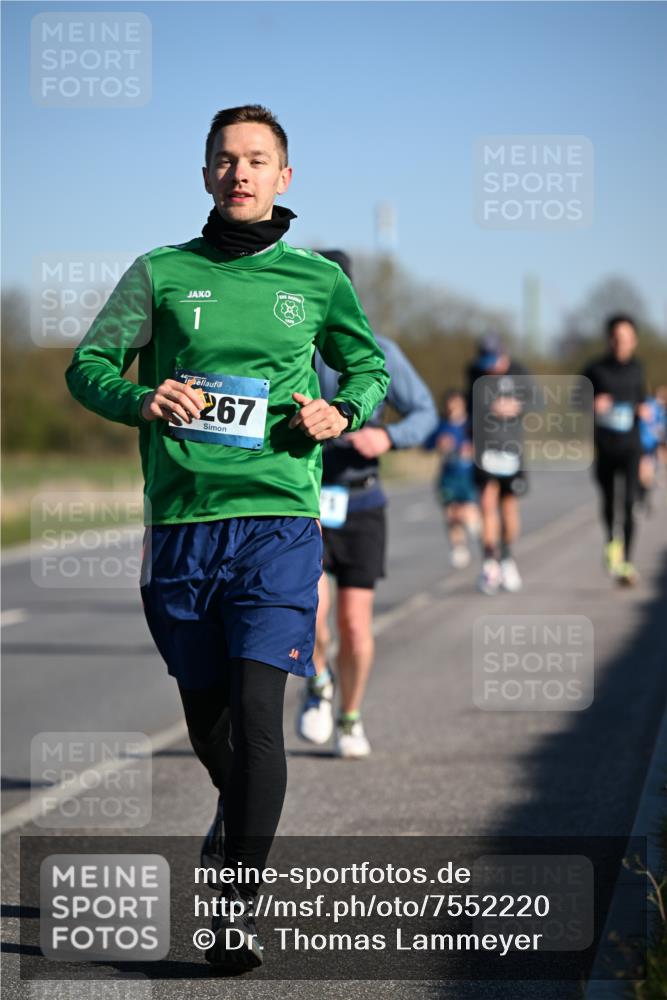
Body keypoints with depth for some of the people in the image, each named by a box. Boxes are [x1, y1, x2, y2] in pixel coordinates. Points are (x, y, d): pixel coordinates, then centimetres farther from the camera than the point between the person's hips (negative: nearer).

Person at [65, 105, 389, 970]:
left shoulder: (318, 280, 8)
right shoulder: (161, 273, 8)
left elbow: (369, 367, 22)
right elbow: (87, 366, 10)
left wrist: (341, 413, 1)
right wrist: (138, 399, -10)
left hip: (278, 519, -1)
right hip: (181, 523, 2)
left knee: (257, 709, -15)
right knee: (206, 718, 12)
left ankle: (238, 906, -12)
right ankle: (239, 813, 44)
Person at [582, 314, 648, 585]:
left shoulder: (637, 368, 4)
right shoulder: (596, 369, -5)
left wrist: (642, 409, -2)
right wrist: (593, 405, -18)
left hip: (630, 445, 0)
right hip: (604, 447, 0)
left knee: (629, 502, -13)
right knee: (608, 499, 12)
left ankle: (626, 562, -13)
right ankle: (611, 541, 41)